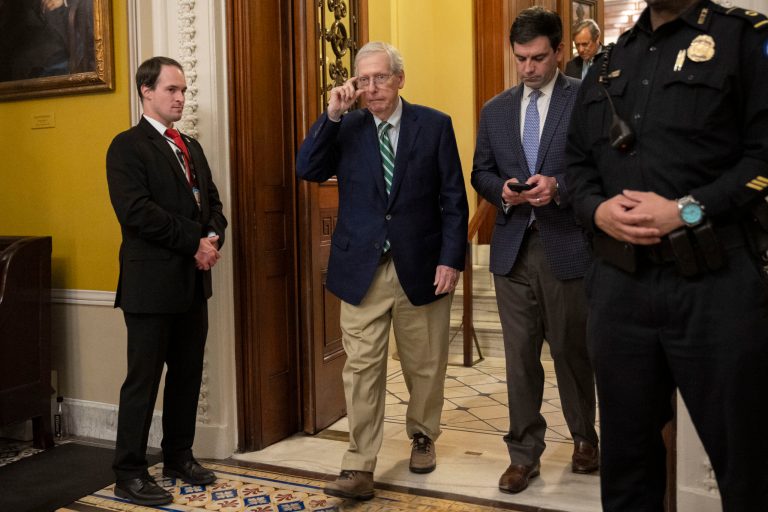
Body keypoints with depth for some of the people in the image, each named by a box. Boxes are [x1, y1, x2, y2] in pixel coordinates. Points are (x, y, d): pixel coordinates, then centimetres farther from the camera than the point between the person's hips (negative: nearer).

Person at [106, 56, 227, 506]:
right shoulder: (128, 146, -7)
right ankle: (130, 473, 13)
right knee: (144, 380, 0)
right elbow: (136, 212, -18)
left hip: (193, 282, 7)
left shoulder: (191, 147, 18)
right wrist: (195, 242, -16)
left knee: (188, 375, 14)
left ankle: (179, 457, 28)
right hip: (152, 283, -7)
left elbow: (212, 202, 15)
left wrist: (213, 238, -6)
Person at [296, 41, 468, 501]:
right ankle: (360, 468, 6)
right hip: (362, 269, 1)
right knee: (362, 368, -1)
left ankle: (422, 437, 37)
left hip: (422, 268, 0)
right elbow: (307, 170, -8)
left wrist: (451, 259, -8)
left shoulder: (434, 125, 0)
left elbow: (454, 200, -1)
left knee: (425, 365, 13)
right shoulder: (346, 128, 5)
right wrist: (332, 115, -13)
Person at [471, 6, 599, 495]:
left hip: (568, 247, -3)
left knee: (573, 350, 11)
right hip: (513, 248, 3)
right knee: (520, 356, 6)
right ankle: (524, 453, 18)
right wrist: (503, 190, -7)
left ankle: (584, 437, 34)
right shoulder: (495, 110, 12)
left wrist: (559, 188, -21)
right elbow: (481, 173, 14)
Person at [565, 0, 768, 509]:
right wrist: (597, 209, -1)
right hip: (618, 283, 5)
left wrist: (689, 210, -17)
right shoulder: (610, 62, 18)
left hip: (715, 283, -4)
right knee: (626, 445, 16)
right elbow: (579, 162, 18)